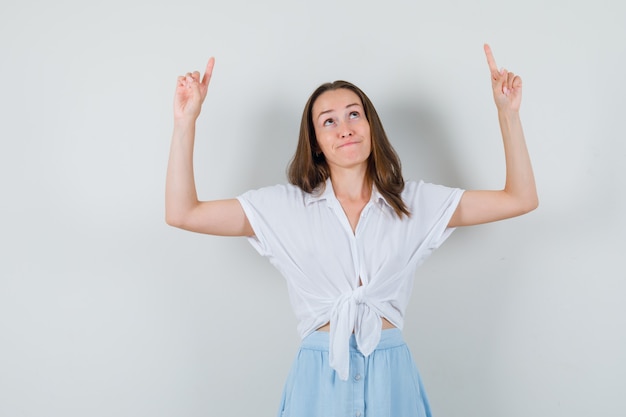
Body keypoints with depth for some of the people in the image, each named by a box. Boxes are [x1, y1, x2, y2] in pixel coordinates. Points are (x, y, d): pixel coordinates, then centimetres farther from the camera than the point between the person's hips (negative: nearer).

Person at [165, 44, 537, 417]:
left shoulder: (415, 202, 3)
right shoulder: (286, 205, 1)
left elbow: (521, 199, 2)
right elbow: (183, 213, -4)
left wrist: (508, 111, -6)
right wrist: (186, 121, -11)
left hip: (392, 375, 1)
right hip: (319, 377, 0)